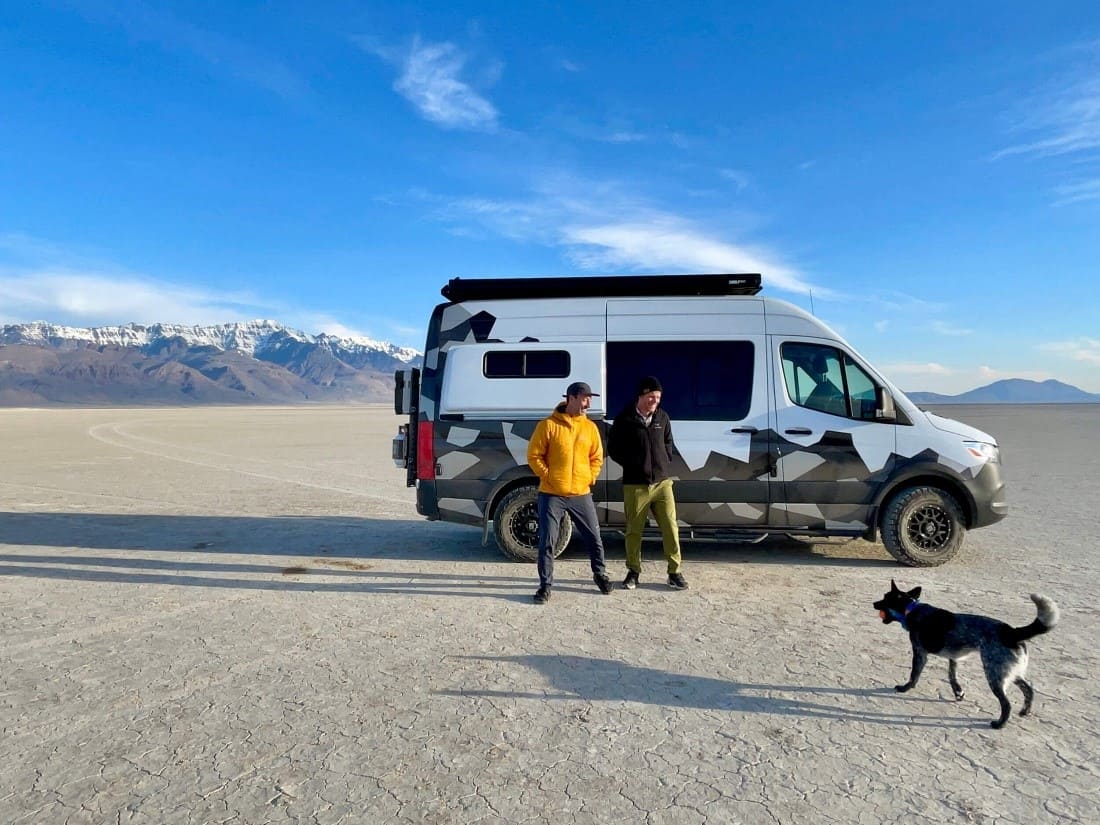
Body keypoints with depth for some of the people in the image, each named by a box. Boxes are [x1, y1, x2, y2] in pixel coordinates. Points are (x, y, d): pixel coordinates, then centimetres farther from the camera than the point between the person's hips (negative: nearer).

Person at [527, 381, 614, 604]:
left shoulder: (590, 427, 5)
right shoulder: (548, 425, -7)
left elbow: (597, 457, 13)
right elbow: (534, 455, -4)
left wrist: (590, 479, 2)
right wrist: (548, 477, -7)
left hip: (581, 494, 4)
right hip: (551, 495, -3)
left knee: (594, 537, 11)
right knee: (547, 542, 1)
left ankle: (600, 574, 34)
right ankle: (545, 585, 15)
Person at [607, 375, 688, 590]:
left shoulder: (662, 417, 6)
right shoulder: (624, 419, -6)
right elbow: (613, 448, 0)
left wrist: (666, 463, 6)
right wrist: (633, 464, -3)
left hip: (662, 482, 3)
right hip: (635, 485, -3)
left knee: (670, 527, 0)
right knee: (634, 530, 7)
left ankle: (675, 571, 13)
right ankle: (633, 571, 22)